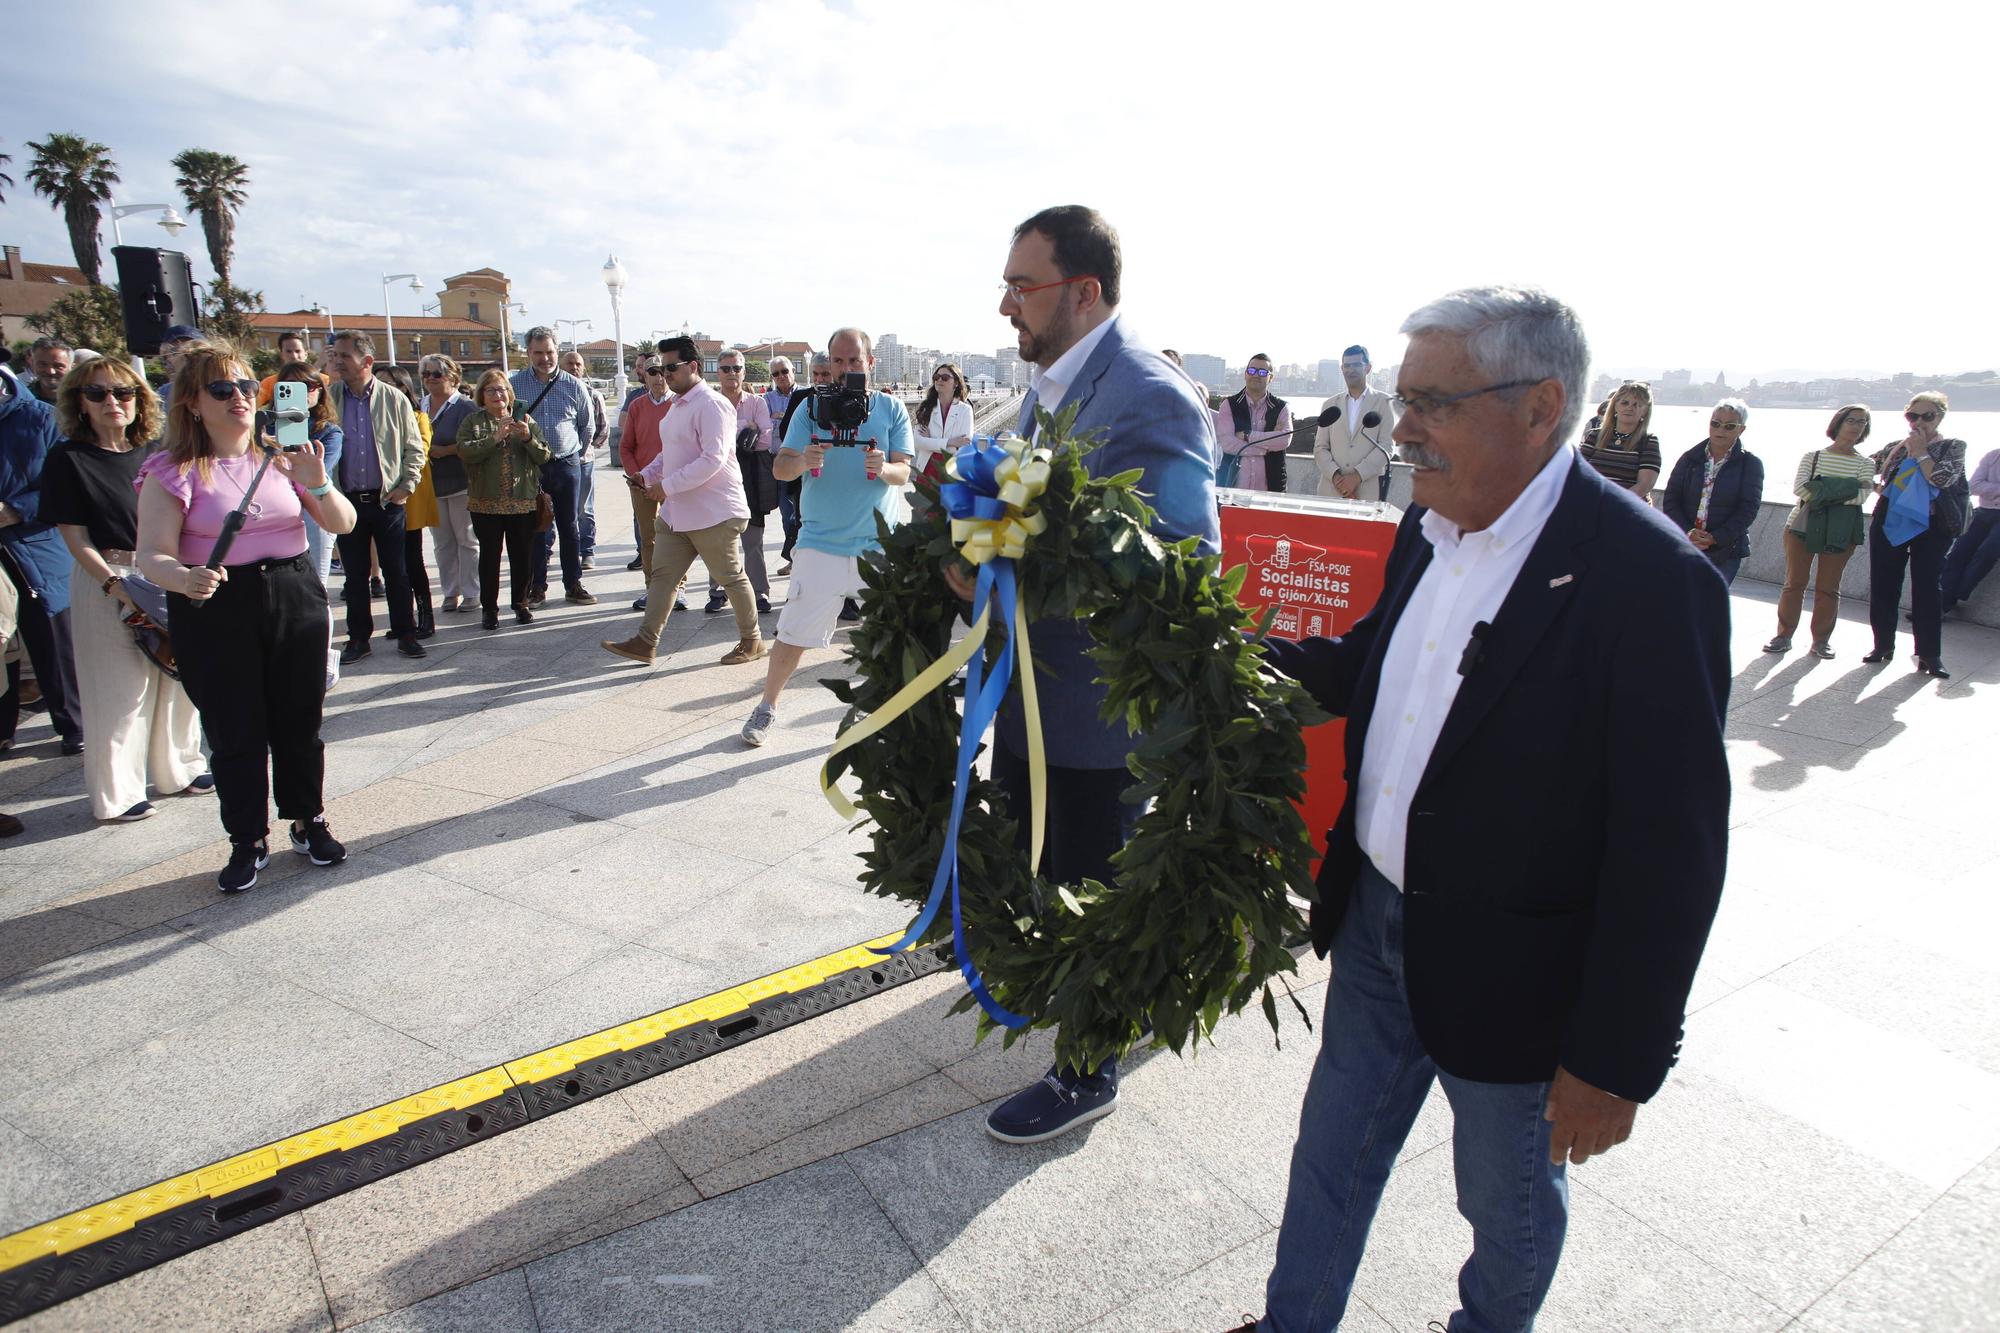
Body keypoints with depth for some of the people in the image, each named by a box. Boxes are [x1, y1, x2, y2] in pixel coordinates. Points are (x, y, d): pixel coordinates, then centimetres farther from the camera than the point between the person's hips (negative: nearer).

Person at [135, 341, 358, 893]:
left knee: (299, 722, 10)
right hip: (216, 611, -2)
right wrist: (184, 578, -33)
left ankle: (308, 822, 27)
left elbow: (343, 524, 1)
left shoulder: (283, 457, 5)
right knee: (234, 733, 4)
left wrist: (319, 484, -19)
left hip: (295, 599, 2)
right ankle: (247, 841, 19)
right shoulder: (173, 471, -5)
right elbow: (152, 555, -11)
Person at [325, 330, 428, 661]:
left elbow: (415, 448, 4)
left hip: (387, 499, -1)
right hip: (347, 500, 2)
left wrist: (407, 486, -4)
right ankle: (358, 638, 18)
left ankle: (405, 634, 15)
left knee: (396, 571, 5)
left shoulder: (394, 400, -1)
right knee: (354, 574, 9)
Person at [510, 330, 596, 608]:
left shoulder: (574, 385, 1)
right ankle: (537, 587, 14)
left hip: (567, 466, 1)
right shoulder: (514, 384, -2)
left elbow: (588, 426, 12)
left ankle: (573, 585, 15)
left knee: (569, 527, 8)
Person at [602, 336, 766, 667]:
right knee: (661, 575, 8)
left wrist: (668, 485, -23)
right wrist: (647, 475, 8)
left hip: (713, 512, -9)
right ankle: (646, 642, 13)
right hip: (676, 512, 9)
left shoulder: (711, 405, -16)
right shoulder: (678, 405, 15)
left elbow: (713, 459, -25)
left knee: (732, 578, 4)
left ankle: (752, 641, 18)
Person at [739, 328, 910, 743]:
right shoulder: (810, 408, 2)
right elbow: (780, 468, -3)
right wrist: (803, 461, -26)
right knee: (793, 634, 1)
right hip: (821, 543, 0)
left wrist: (884, 468, -27)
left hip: (879, 544, 1)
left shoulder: (891, 408, 2)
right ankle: (767, 707, 20)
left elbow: (904, 473, -3)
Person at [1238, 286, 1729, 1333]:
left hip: (1508, 967, -6)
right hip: (1376, 921, 6)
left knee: (1509, 1199, 21)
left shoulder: (1647, 577, -23)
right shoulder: (1430, 524, -1)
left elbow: (1671, 848, -20)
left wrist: (1615, 1059, -15)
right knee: (1333, 1151, 23)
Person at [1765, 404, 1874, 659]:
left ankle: (1821, 640, 11)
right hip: (1802, 526, 0)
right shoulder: (1812, 457, 5)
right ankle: (1784, 635, 8)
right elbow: (1798, 488, -11)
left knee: (1828, 587, 3)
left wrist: (1820, 491, -16)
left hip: (1840, 533, 0)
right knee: (1794, 583, 2)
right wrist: (1844, 490, -15)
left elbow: (1862, 495, -12)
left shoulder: (1866, 464, 6)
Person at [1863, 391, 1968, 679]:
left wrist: (1920, 452, -11)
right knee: (1882, 586, 5)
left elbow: (1943, 477, -16)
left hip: (1931, 527, -3)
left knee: (1927, 588, -3)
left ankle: (1929, 655, 1)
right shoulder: (1895, 447, 10)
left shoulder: (1953, 447, 1)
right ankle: (1883, 645, 17)